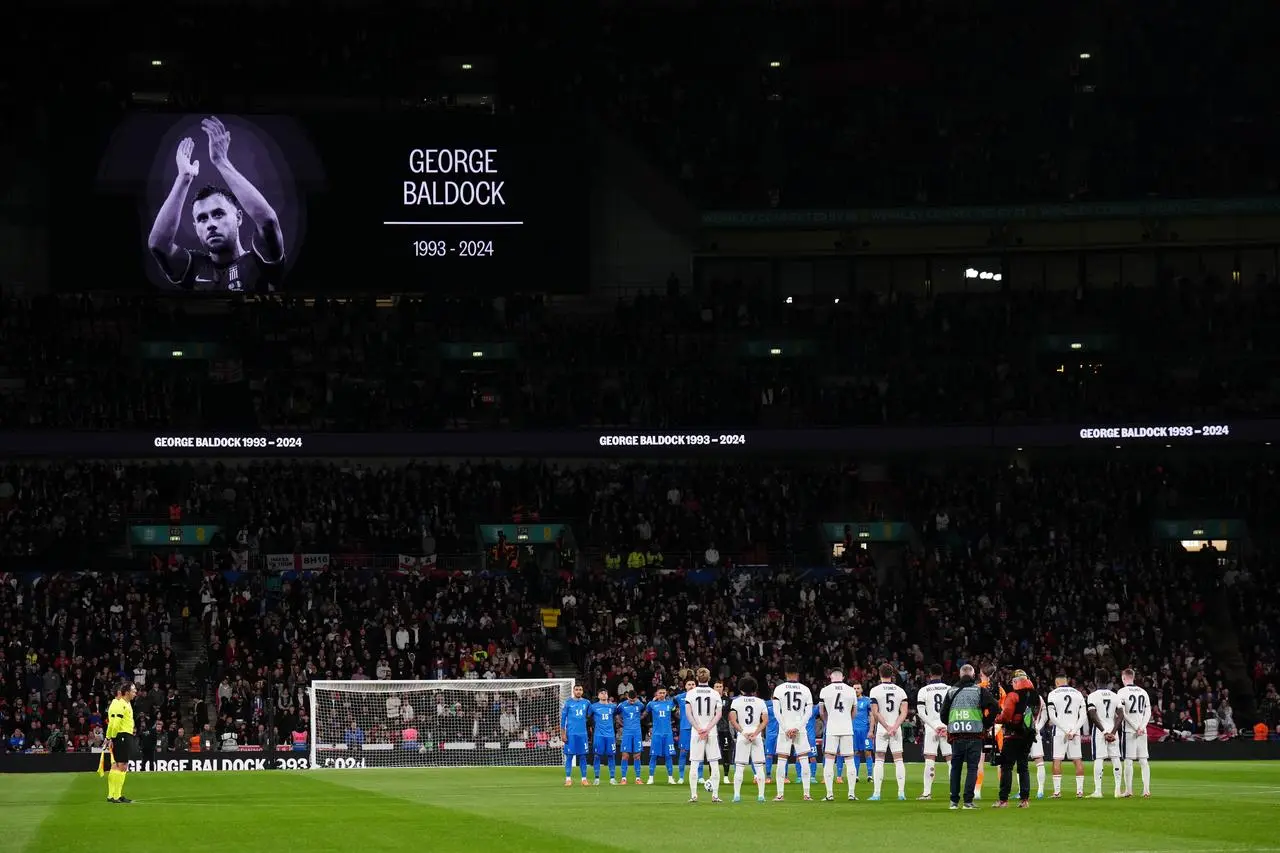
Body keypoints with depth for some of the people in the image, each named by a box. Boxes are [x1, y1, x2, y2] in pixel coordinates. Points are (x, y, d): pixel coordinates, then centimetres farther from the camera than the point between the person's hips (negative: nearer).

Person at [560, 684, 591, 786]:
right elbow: (563, 718, 1)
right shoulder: (568, 703, 1)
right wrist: (563, 733, -4)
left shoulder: (586, 703, 8)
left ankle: (584, 779, 7)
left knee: (582, 756, 3)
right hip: (571, 734, -2)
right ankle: (568, 779, 2)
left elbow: (589, 715, 20)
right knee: (569, 756, -2)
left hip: (582, 733, 2)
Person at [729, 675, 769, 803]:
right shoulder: (760, 702, 7)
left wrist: (742, 732, -9)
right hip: (757, 736, 1)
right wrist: (755, 733, -8)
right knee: (759, 766, 4)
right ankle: (761, 795, -1)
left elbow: (732, 720, -9)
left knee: (739, 767, 1)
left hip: (742, 736, -1)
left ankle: (737, 794, -4)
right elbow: (765, 720, -2)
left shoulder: (736, 701, 2)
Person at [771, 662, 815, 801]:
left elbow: (777, 712, -5)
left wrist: (785, 728, -4)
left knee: (781, 761, 2)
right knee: (803, 760, 4)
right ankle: (806, 793, 0)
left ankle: (780, 794, -1)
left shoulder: (779, 689, 0)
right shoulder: (805, 690, 4)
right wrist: (797, 727, -4)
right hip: (800, 730, 1)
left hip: (784, 729, -1)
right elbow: (809, 712, -1)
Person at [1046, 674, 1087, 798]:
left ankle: (1057, 791, -4)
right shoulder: (1078, 694, 10)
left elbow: (1052, 716, -9)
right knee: (1077, 760, 7)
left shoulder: (1053, 694, -1)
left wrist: (1066, 730, -9)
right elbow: (1083, 716, 3)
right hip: (1075, 731, 3)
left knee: (1057, 760, 0)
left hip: (1059, 731, -3)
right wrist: (1073, 731, -5)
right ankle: (1080, 790, 4)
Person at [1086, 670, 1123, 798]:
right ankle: (1118, 790, 6)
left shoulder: (1093, 695, -6)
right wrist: (1113, 732, -6)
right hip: (1112, 729, 4)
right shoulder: (1115, 696, 6)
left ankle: (1098, 790, -7)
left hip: (1099, 730, -4)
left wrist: (1104, 731, -11)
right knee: (1115, 758, 7)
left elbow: (1093, 716, -14)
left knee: (1098, 759, -4)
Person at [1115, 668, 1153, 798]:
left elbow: (1121, 714, -12)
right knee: (1144, 760, 6)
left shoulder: (1122, 692, -5)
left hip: (1128, 730, -4)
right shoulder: (1143, 692, 10)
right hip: (1142, 731, 5)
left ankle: (1128, 790, -2)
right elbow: (1148, 713, 5)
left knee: (1128, 760, -1)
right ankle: (1146, 790, 2)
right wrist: (1141, 727, -4)